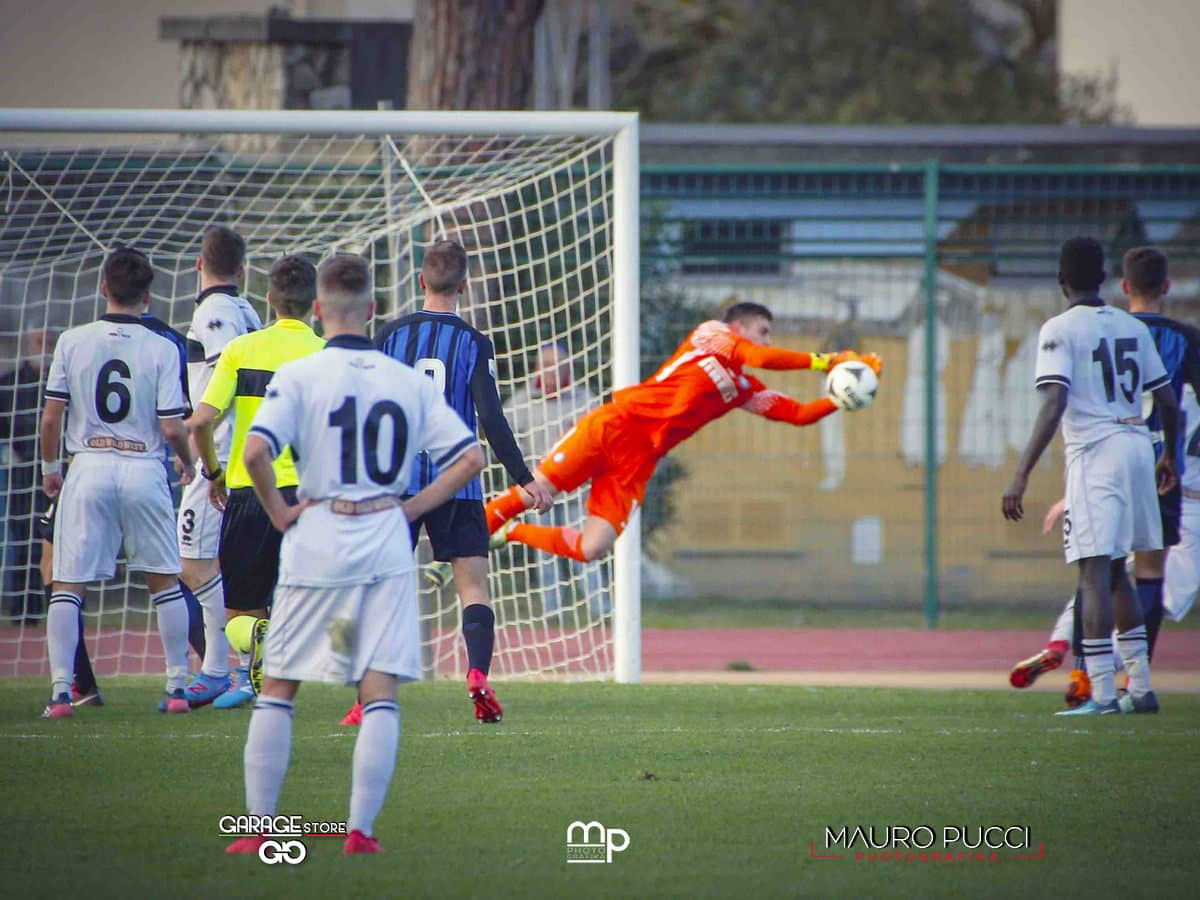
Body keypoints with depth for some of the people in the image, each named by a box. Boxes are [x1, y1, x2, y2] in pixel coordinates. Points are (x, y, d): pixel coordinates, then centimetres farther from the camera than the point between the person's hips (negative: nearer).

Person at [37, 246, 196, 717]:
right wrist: (189, 463, 15)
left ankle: (60, 691, -6)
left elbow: (51, 417, -1)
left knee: (68, 584, 3)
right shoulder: (161, 349, -3)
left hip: (89, 467, 0)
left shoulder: (73, 342, -1)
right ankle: (177, 687, 12)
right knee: (164, 581, 13)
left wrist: (49, 467, 15)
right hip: (144, 467, 0)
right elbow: (172, 428, -6)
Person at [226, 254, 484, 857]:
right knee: (380, 691, 2)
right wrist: (411, 508, 7)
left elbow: (256, 451, -19)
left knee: (278, 687, 9)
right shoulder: (408, 382, 4)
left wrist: (278, 510, -5)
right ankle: (361, 829, -4)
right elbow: (470, 456, 3)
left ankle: (259, 827, 7)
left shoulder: (298, 376, -6)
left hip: (316, 540, -2)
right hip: (387, 545, 2)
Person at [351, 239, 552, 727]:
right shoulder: (474, 343, -1)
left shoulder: (391, 335, 2)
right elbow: (492, 419, -7)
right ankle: (478, 673, -21)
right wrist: (523, 480, -2)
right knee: (473, 586, 2)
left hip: (397, 480, 1)